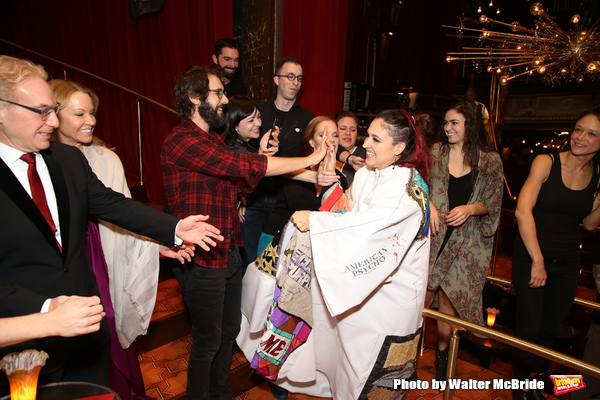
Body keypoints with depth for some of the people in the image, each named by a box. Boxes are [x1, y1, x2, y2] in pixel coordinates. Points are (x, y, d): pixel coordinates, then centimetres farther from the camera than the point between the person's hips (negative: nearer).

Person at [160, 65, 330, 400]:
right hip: (203, 259, -9)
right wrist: (310, 159, -22)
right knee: (208, 340, 10)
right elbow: (243, 165, -28)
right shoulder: (181, 142, -19)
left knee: (229, 331, 22)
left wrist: (260, 156, -4)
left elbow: (239, 186, 12)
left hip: (230, 252, 9)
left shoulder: (213, 139, 14)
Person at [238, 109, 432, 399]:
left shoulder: (409, 185, -21)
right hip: (358, 282, 7)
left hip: (390, 295, -7)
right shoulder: (365, 174, 3)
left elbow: (370, 223, -34)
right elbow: (346, 214, 8)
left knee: (372, 368, 13)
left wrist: (314, 220, -30)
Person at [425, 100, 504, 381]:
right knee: (424, 296, 3)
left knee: (448, 298, 11)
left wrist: (470, 209, -13)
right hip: (431, 236, 0)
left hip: (465, 241, 1)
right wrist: (428, 205, -15)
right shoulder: (434, 152, 0)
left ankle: (442, 354, 35)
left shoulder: (490, 161, 1)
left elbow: (492, 205, 5)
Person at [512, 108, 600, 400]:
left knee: (551, 327, 14)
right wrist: (537, 261, -18)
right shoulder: (546, 162, -11)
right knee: (529, 325, -1)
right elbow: (522, 211, -18)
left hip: (568, 263, 5)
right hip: (530, 256, -4)